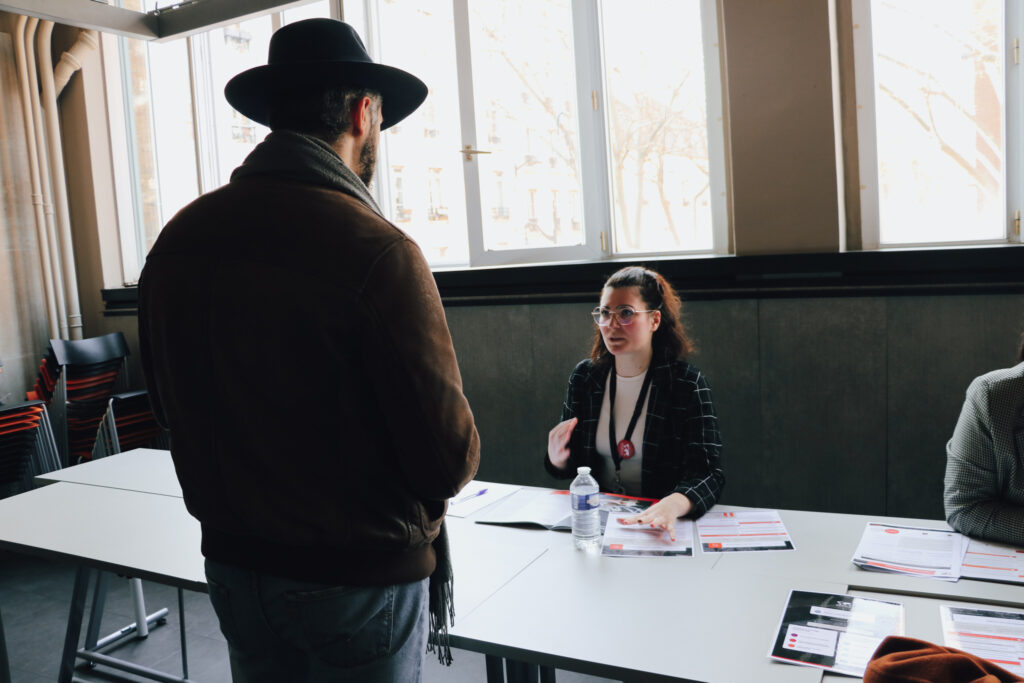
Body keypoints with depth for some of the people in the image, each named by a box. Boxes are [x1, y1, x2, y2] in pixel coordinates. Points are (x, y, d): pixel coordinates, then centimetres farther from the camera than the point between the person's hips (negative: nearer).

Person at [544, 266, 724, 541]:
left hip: (660, 526, -3)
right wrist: (558, 460, -10)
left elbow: (709, 475, -15)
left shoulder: (687, 383, -7)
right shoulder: (584, 376, 5)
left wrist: (673, 504, -36)